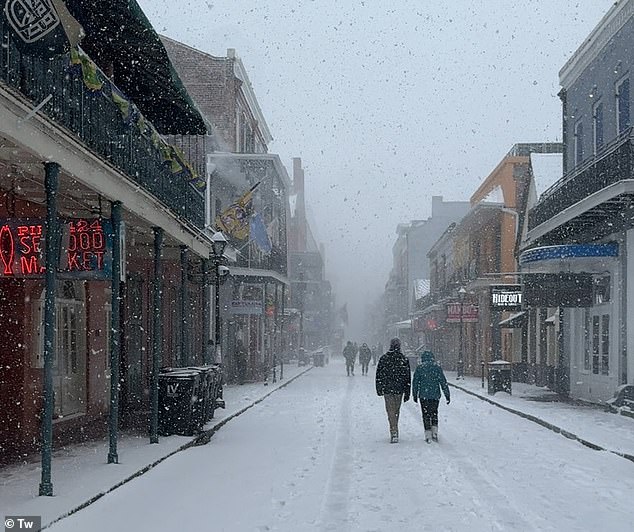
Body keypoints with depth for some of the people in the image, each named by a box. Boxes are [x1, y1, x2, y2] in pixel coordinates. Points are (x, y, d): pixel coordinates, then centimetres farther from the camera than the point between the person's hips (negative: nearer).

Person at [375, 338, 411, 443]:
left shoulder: (384, 358, -3)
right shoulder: (404, 359, 0)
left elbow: (379, 375, 1)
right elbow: (407, 377, 3)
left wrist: (379, 389, 11)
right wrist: (407, 393, 7)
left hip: (387, 389, -2)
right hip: (399, 390, 2)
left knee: (391, 412, -3)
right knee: (396, 411, 15)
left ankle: (394, 434, -15)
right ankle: (394, 432, 24)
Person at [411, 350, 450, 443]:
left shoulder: (419, 368, -2)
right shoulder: (437, 368, 1)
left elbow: (415, 382, 1)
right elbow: (443, 382, 2)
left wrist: (415, 395, 11)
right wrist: (447, 395, 6)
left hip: (423, 395, -1)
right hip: (435, 395, 1)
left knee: (426, 415, 5)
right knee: (434, 414, 16)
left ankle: (428, 435, -1)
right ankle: (434, 433, 6)